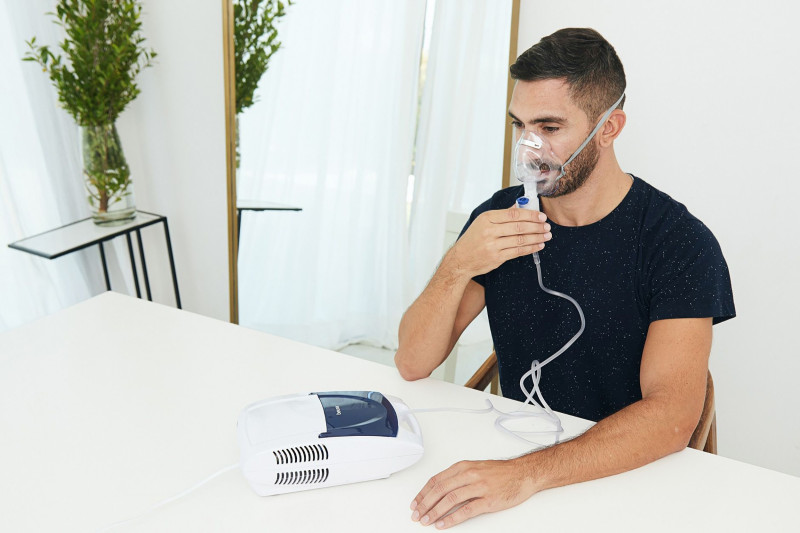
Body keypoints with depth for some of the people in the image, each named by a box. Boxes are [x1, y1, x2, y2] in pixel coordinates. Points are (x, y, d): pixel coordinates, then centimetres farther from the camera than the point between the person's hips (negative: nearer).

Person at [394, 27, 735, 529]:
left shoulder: (679, 242, -12)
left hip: (623, 480, -3)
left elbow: (671, 417, -23)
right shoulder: (498, 217, -1)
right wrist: (458, 266, -21)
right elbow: (412, 363, -4)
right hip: (512, 448, 3)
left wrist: (527, 474, -35)